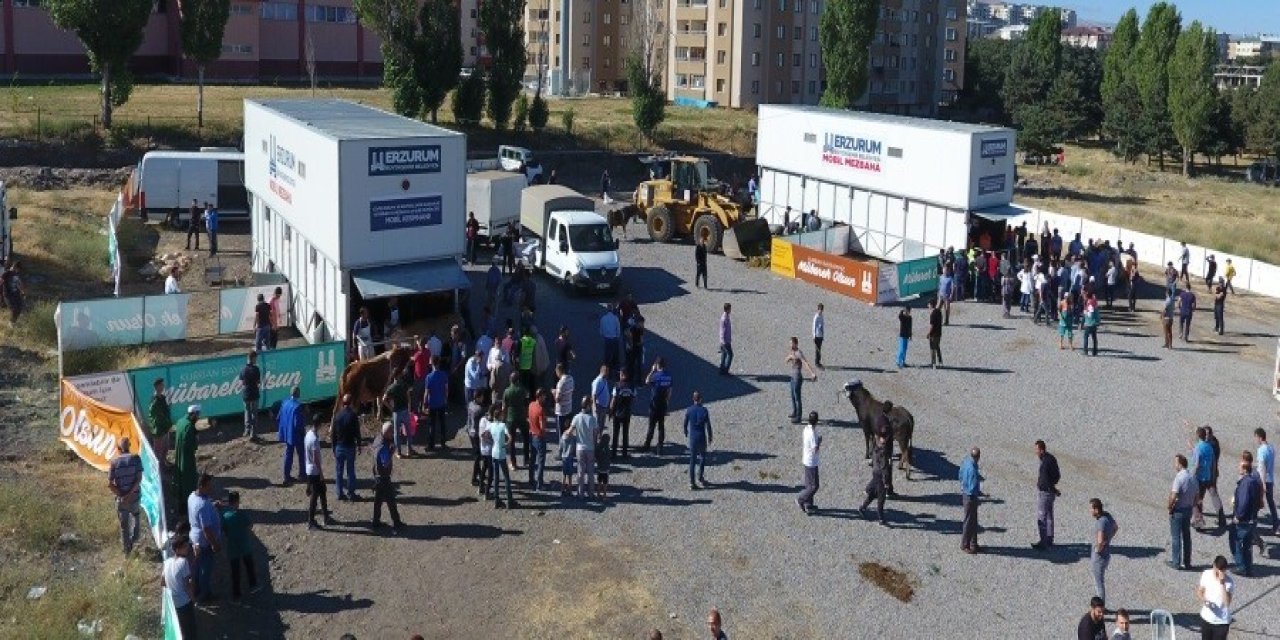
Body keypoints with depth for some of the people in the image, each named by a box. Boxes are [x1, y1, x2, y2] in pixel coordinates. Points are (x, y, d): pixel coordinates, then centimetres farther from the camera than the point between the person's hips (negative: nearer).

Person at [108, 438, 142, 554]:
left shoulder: (114, 461, -8)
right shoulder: (135, 458, -8)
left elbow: (109, 484, -12)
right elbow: (139, 478, -15)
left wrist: (120, 495, -5)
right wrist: (130, 493, -14)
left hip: (121, 498, 0)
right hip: (134, 496, 0)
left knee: (123, 524, 15)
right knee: (135, 515, 31)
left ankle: (127, 549, 26)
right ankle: (134, 538, 19)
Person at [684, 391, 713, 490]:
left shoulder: (688, 410, -4)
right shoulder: (704, 410, -10)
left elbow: (685, 424, 4)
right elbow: (708, 425, -9)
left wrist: (686, 433, 24)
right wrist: (710, 437, 4)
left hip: (692, 437, 2)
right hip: (702, 437, -2)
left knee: (692, 459, 6)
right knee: (702, 457, 19)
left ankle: (691, 482, 4)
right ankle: (700, 478, 22)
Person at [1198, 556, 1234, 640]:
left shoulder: (1229, 582, -19)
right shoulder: (1206, 574, -8)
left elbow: (1227, 602, -29)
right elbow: (1199, 591, 3)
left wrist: (1222, 584, -36)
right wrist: (1204, 600, -18)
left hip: (1221, 622, -4)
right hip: (1206, 618, 4)